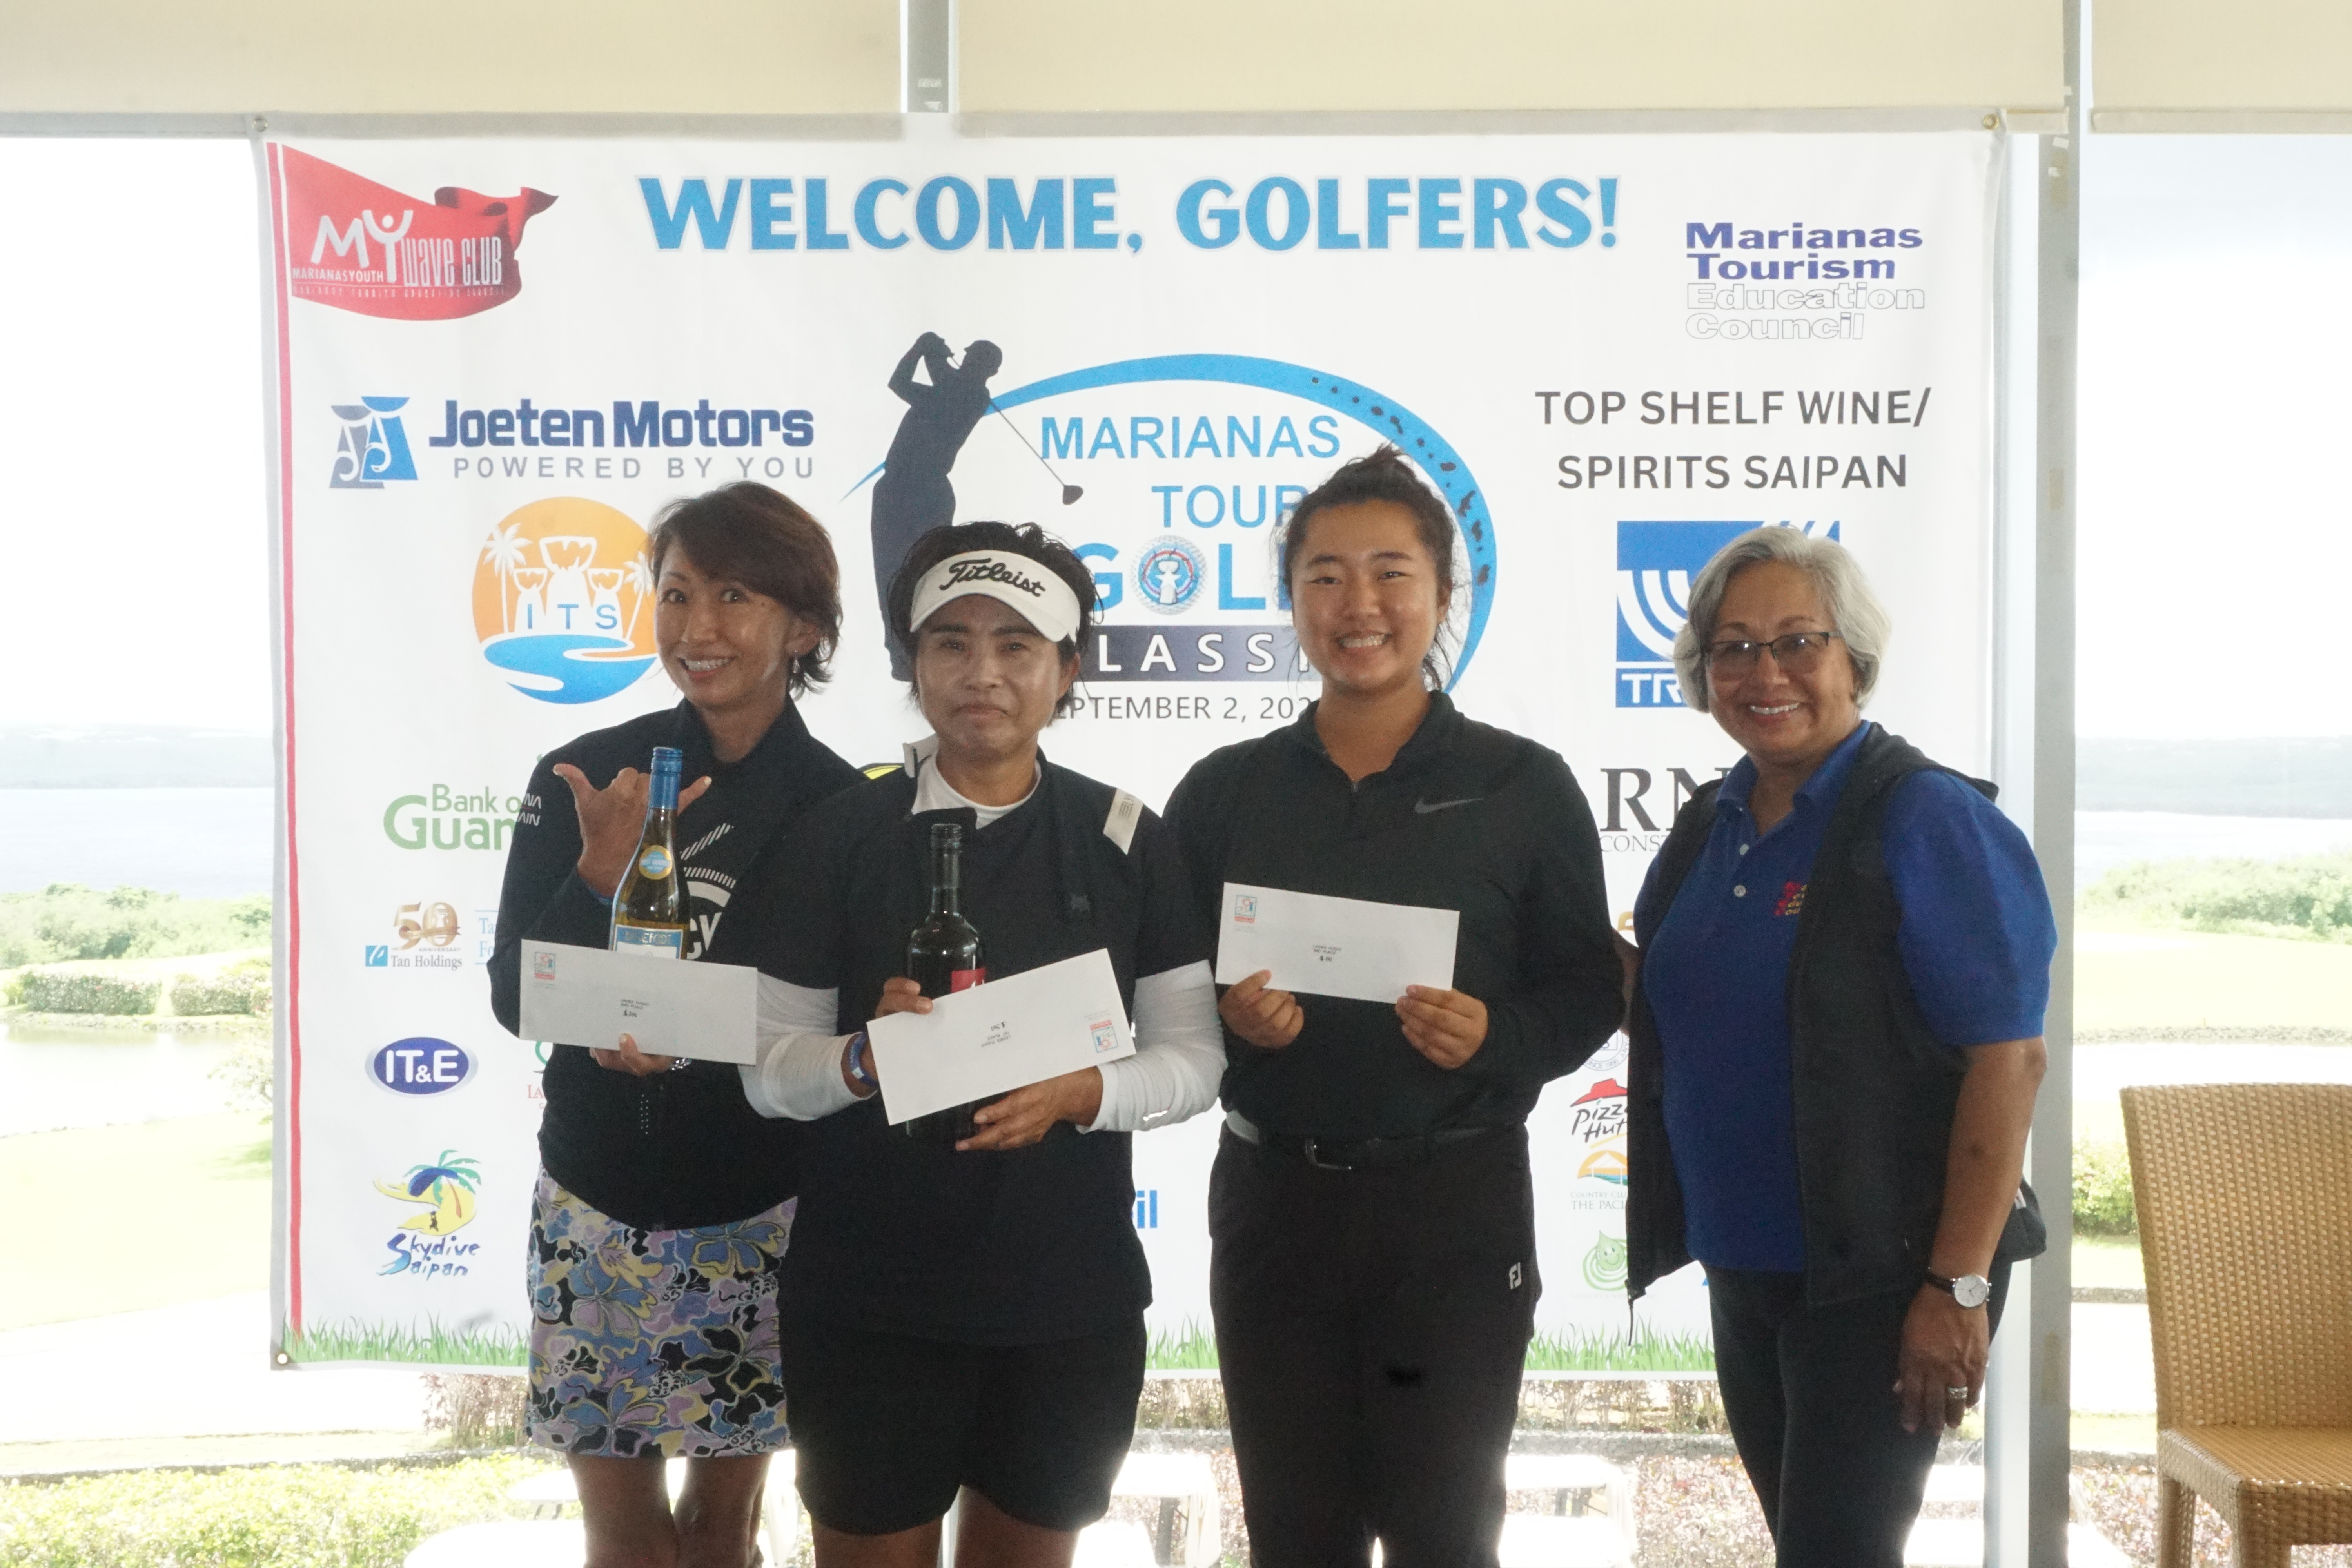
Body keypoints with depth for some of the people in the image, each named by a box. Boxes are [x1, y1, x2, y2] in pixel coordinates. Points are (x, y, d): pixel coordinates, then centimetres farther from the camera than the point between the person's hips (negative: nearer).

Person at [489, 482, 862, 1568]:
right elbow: (513, 1000, -4)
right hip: (596, 1201, 1)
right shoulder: (581, 780, -4)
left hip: (756, 1218, -1)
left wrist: (708, 1049, -20)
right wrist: (600, 873, -19)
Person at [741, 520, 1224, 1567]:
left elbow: (1194, 1058, 0)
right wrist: (864, 1057, -23)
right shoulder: (839, 835, -2)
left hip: (1071, 1301, 1)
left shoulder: (1128, 841, 0)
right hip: (869, 1303, -1)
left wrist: (1085, 1093, -19)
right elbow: (770, 1071, -2)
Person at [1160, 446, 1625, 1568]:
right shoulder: (1222, 793, 5)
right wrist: (1228, 1021, -13)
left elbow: (1586, 993, 1)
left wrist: (1494, 1039, -18)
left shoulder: (1524, 788, -1)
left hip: (1457, 1202, -2)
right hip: (1273, 1196, 2)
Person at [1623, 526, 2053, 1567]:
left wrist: (1959, 1286, -21)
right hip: (1740, 1266, 7)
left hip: (1877, 1276, -7)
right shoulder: (1707, 830, 9)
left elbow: (2008, 1060, -18)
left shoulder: (1928, 820, -13)